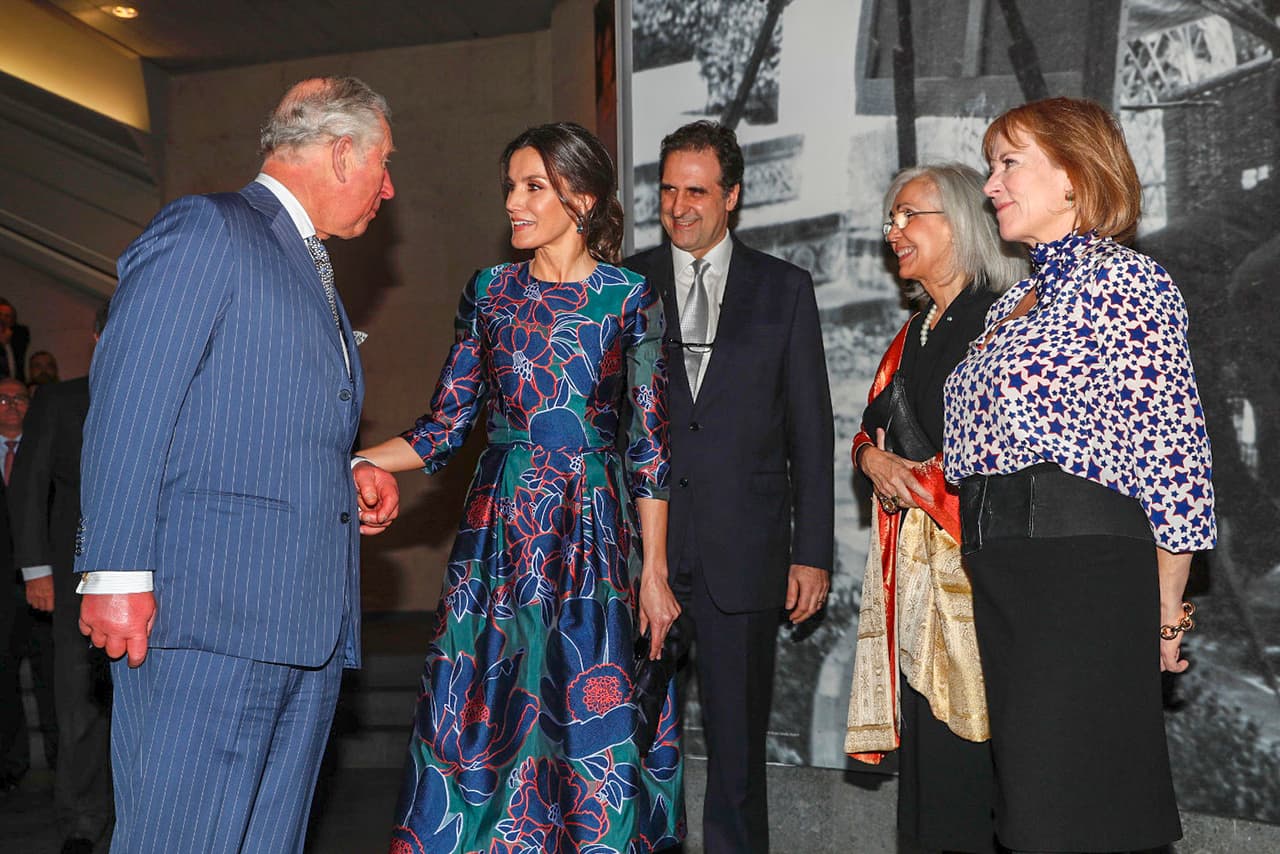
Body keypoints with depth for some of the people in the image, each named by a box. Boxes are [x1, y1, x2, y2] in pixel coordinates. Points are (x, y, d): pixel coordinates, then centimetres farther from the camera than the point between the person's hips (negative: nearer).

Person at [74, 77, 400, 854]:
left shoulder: (315, 275, 27)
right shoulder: (205, 229, -1)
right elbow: (129, 405, -10)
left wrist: (352, 477, 11)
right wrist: (118, 575, -17)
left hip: (310, 626, 9)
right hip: (208, 611, -9)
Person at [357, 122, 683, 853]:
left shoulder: (631, 298, 0)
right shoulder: (490, 291, 7)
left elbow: (651, 445, -1)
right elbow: (445, 426, 5)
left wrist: (654, 571, -5)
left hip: (595, 531, -2)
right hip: (500, 529, 2)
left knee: (590, 730, 2)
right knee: (484, 723, 3)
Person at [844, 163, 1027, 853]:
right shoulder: (913, 335, 20)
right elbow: (873, 427, 24)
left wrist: (921, 480, -9)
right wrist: (873, 458, 1)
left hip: (977, 560, -8)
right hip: (911, 557, 8)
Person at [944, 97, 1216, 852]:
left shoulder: (1128, 281, -7)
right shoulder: (1014, 302, 20)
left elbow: (1174, 453, -11)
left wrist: (1164, 608, -10)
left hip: (1083, 561, -9)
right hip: (999, 571, 9)